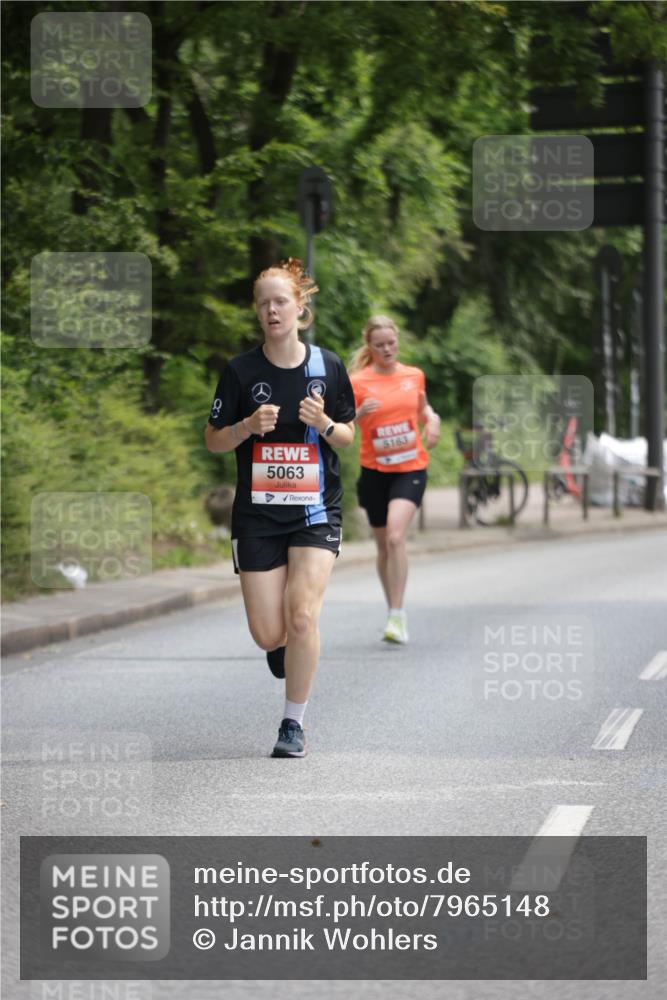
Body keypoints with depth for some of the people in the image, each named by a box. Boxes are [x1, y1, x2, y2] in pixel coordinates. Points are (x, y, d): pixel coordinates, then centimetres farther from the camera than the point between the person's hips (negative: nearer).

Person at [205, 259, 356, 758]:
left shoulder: (328, 365, 0)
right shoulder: (241, 370, -3)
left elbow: (348, 436, 9)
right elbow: (213, 439, 4)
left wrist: (324, 423, -13)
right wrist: (248, 427, -16)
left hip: (316, 509, 0)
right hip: (257, 512, 0)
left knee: (302, 615, -17)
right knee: (268, 635, -2)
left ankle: (293, 723, -1)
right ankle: (287, 651, 37)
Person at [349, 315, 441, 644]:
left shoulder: (414, 376, 4)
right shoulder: (359, 382, -4)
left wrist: (432, 419, 0)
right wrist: (358, 414, -30)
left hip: (410, 469, -1)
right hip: (375, 471, 1)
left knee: (395, 537, -21)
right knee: (384, 544, 10)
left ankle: (397, 617, -19)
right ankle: (395, 614, 27)